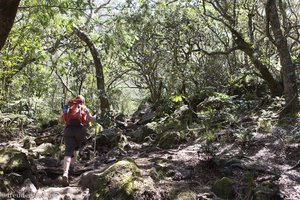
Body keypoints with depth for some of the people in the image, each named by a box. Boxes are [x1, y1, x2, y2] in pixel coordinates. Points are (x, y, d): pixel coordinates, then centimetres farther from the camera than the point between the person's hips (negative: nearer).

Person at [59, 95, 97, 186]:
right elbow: (91, 119, 6)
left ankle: (65, 173, -26)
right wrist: (95, 115, 27)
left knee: (68, 151, -10)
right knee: (77, 147, 29)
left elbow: (61, 120, 19)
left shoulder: (68, 107, 22)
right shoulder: (85, 108, 18)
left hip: (68, 129, 0)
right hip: (80, 129, 0)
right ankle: (72, 164, 25)